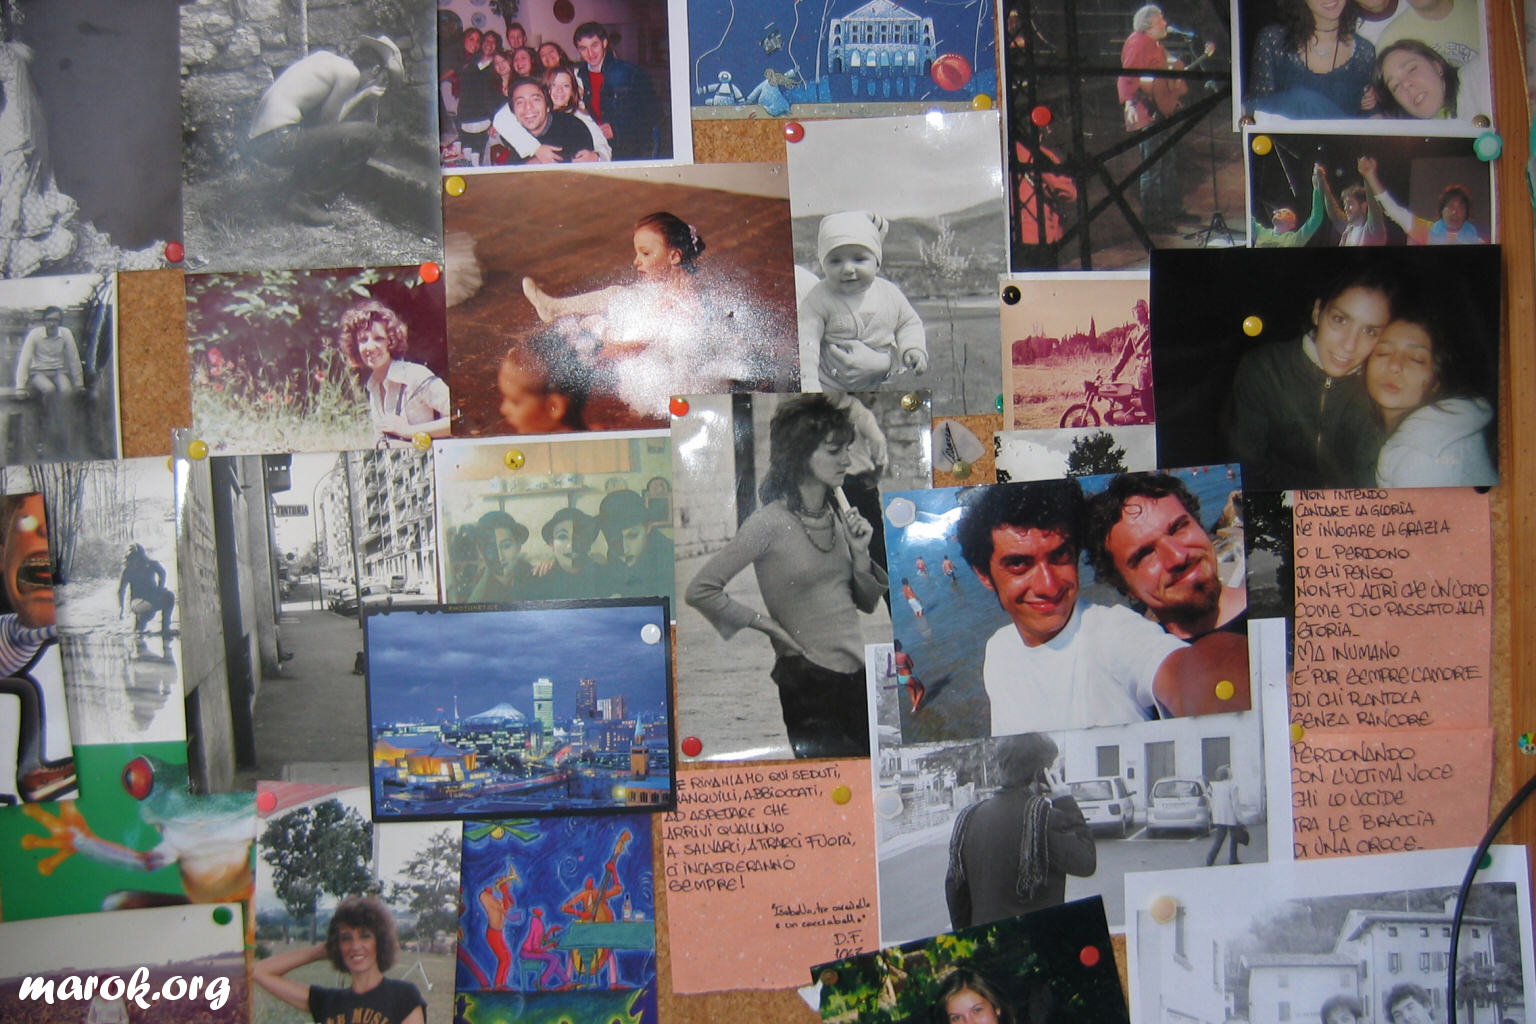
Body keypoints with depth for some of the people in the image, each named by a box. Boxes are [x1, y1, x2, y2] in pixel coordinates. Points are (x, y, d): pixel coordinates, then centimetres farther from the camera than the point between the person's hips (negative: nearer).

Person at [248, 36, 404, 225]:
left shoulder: (326, 58, 21)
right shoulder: (350, 72, -5)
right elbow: (328, 120, -3)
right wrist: (363, 95, 6)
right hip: (278, 141, -10)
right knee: (370, 135, -12)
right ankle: (306, 201, -7)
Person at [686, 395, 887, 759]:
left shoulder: (838, 515, 7)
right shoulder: (771, 522, -12)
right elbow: (700, 590, -15)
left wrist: (860, 553, -3)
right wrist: (766, 624, -10)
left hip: (859, 674, 6)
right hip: (808, 683, -6)